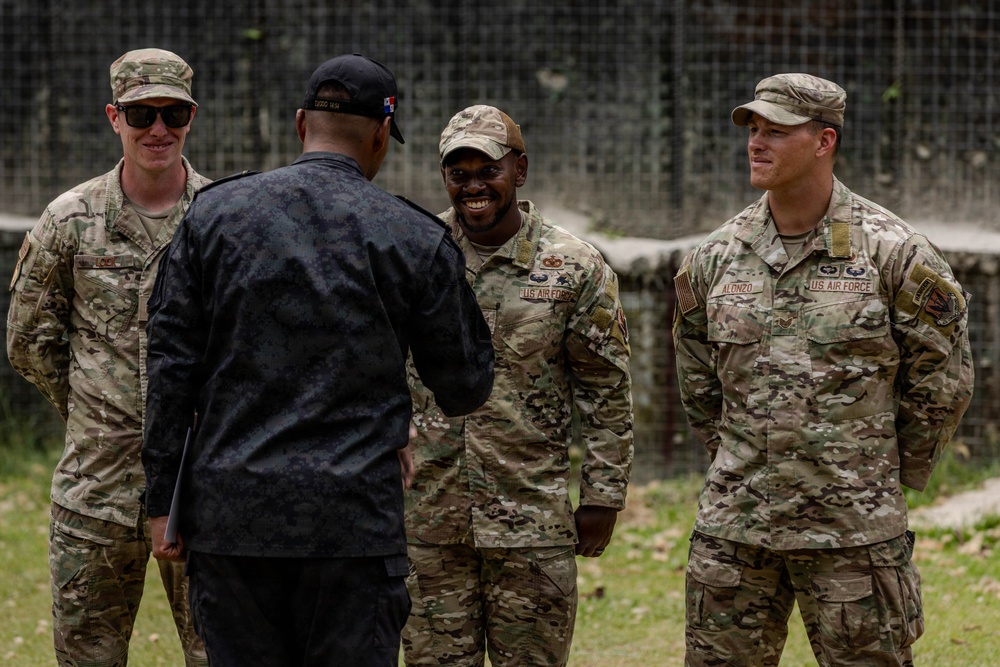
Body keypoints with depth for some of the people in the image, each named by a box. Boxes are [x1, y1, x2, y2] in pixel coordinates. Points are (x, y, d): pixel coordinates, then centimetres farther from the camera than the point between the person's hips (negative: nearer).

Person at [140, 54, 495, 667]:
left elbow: (171, 367, 3)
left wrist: (164, 502, 7)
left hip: (230, 511, 2)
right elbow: (466, 390, 8)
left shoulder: (214, 214, 5)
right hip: (354, 521, -2)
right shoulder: (417, 239, 0)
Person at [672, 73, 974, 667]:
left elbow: (943, 380, 2)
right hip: (734, 526, 4)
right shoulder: (715, 258, 6)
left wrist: (894, 476, 6)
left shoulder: (894, 253, -6)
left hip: (853, 529, -4)